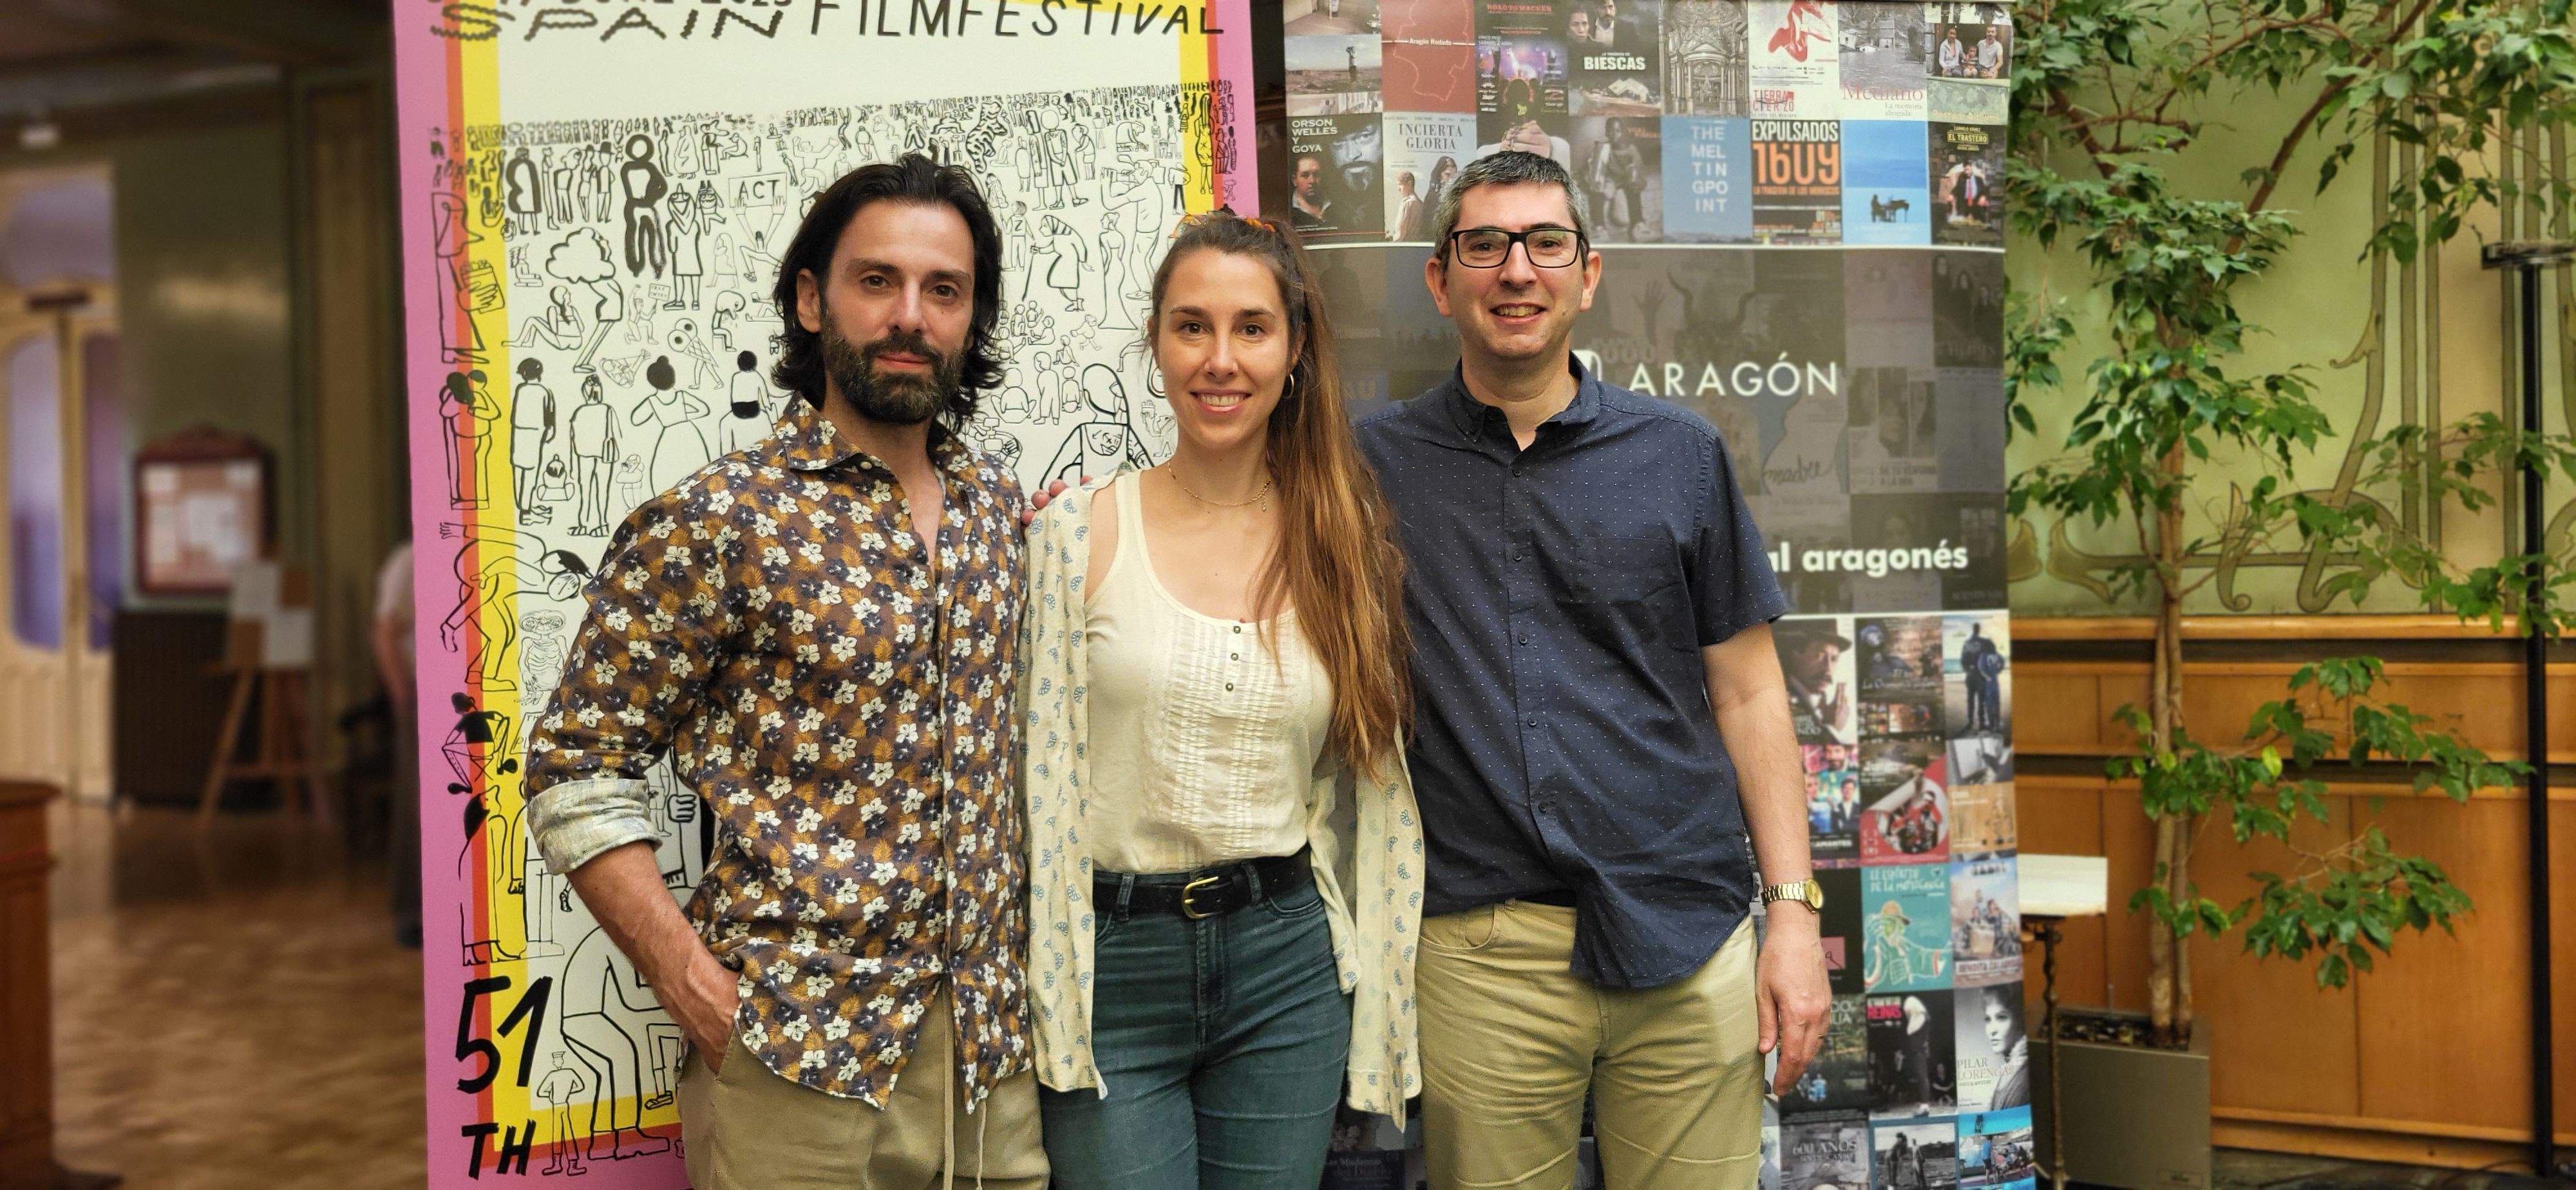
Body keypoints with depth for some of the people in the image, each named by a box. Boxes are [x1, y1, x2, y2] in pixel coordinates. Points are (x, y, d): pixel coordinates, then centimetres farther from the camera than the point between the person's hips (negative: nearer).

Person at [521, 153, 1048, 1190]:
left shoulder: (994, 504, 7)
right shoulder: (712, 524, -10)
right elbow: (577, 775, -7)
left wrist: (1012, 954, 8)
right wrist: (696, 987, -14)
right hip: (798, 1064, -5)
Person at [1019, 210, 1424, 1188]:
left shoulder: (1345, 545, 4)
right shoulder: (1078, 535, -3)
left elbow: (1372, 784, 10)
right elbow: (1033, 772, -1)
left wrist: (1382, 993, 9)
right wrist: (1035, 996, -4)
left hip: (1289, 968, 2)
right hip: (1113, 971, -2)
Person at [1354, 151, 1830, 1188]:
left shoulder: (1679, 457, 7)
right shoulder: (1372, 465, 5)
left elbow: (1748, 694, 7)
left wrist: (1794, 910, 2)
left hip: (1684, 946, 1)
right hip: (1480, 953, 0)